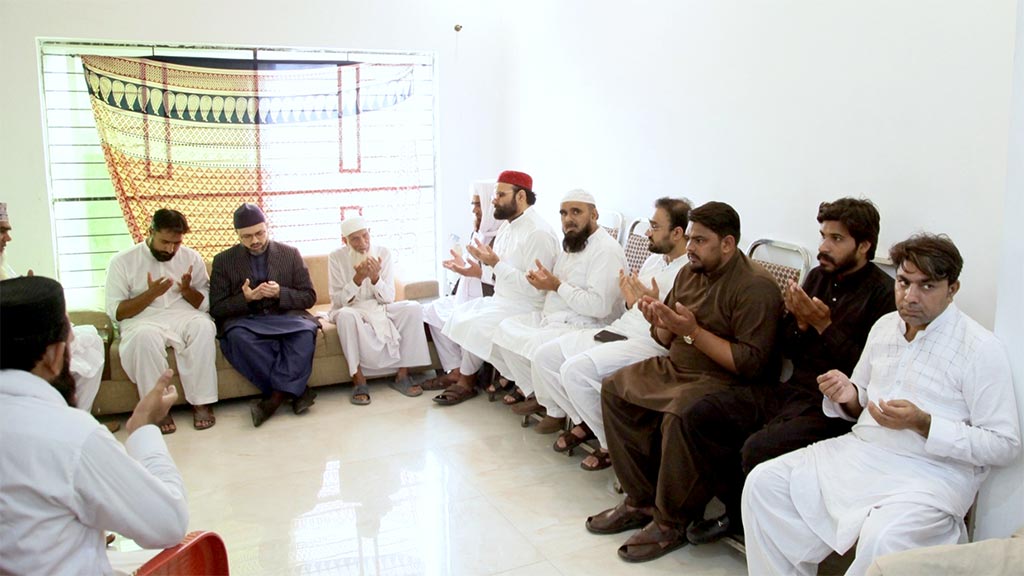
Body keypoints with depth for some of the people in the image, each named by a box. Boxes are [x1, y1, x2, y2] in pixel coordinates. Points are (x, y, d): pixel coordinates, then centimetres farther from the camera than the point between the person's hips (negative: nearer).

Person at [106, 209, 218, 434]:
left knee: (203, 326, -33)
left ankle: (201, 402, -27)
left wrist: (187, 290, -11)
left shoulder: (192, 258, 10)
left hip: (183, 316, 2)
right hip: (142, 321, -2)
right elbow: (115, 312, -2)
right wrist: (151, 294, -14)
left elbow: (206, 304, 9)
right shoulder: (122, 261, 2)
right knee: (145, 335, -38)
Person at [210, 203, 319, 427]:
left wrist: (280, 293, -12)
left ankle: (277, 396, -31)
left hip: (285, 317, 0)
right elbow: (216, 308, 5)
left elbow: (309, 297, 8)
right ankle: (296, 390, -27)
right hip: (245, 320, 0)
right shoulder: (223, 261, 9)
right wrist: (245, 298, -14)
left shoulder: (291, 254, 10)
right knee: (238, 337, -36)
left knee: (305, 331, -35)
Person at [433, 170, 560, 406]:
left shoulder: (538, 233, -19)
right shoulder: (507, 226, 10)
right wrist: (478, 270, -4)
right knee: (450, 316, -1)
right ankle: (456, 373, 7)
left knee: (470, 326, -22)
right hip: (499, 299, 10)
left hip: (524, 307, -9)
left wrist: (495, 263, -26)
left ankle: (467, 382, 0)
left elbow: (534, 287, -25)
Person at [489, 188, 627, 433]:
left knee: (535, 346, -30)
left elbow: (600, 306, -25)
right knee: (505, 329, -1)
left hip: (583, 327, -10)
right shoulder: (571, 244, 15)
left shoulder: (606, 250, -15)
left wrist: (556, 285, -19)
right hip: (553, 316, 10)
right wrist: (545, 280, 0)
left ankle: (559, 410, -7)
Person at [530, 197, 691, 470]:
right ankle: (584, 421, 14)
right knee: (545, 356, -2)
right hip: (619, 330, 9)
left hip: (651, 344, -9)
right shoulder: (653, 260, 16)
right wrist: (631, 299, 2)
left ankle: (614, 443, -7)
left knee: (576, 369, -28)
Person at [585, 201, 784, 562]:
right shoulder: (689, 273, 9)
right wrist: (658, 321, -8)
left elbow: (752, 364, -23)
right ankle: (640, 501, 5)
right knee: (615, 388, 0)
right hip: (676, 368, 9)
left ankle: (670, 523, -11)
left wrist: (694, 331, -24)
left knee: (678, 415, -34)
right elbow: (668, 340, 15)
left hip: (725, 382, -9)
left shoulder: (755, 287, -16)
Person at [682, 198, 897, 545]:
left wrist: (824, 325, -16)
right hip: (791, 390, 8)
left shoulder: (883, 294, -9)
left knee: (758, 449, -30)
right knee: (699, 416, -7)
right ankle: (739, 512, 9)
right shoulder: (818, 277, 12)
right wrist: (800, 322, -5)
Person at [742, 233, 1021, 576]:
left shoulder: (980, 348, -8)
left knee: (882, 538, -35)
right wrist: (848, 396, -2)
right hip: (862, 451, 6)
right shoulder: (884, 326, 11)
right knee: (764, 483, -9)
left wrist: (923, 424, -21)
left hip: (931, 471, -6)